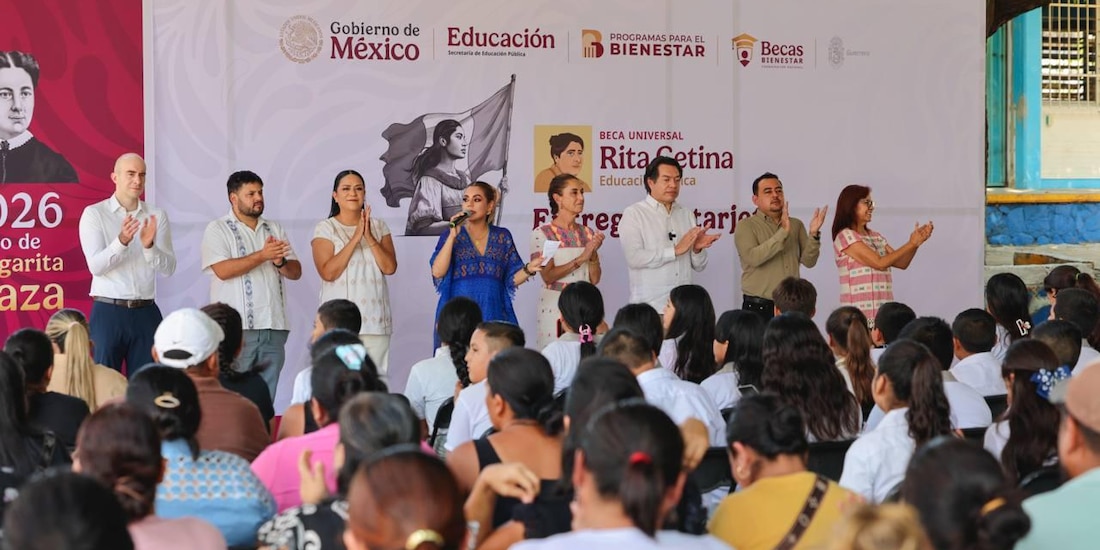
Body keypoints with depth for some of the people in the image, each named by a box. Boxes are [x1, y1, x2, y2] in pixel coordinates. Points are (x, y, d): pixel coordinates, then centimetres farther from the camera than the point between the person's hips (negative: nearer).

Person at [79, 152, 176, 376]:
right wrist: (121, 241, -28)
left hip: (146, 312, 3)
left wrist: (149, 246, -19)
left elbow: (168, 268, 0)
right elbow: (96, 265, -12)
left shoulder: (157, 216, 7)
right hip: (108, 311, -3)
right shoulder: (94, 213, -1)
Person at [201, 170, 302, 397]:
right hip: (237, 328, -5)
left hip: (273, 327, 5)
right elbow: (222, 270, -14)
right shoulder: (217, 230, 1)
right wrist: (263, 255, -16)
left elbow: (296, 272, 14)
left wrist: (280, 262, -8)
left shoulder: (274, 229, 17)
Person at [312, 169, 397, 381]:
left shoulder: (379, 226, 12)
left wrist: (369, 237, -9)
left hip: (375, 319, 3)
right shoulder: (325, 228, 2)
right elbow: (328, 272, -10)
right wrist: (355, 238, -12)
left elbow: (390, 267, 1)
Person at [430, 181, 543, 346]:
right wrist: (453, 236, -12)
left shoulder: (503, 237, 8)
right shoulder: (451, 235, 4)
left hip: (493, 314, 1)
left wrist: (529, 269, -12)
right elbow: (437, 272, -9)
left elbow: (511, 279, 8)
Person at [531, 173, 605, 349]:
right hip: (555, 306, -4)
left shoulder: (587, 233, 8)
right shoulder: (541, 234, -5)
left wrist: (593, 254, -10)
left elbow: (595, 279, 6)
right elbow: (548, 276, -12)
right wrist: (581, 258, -16)